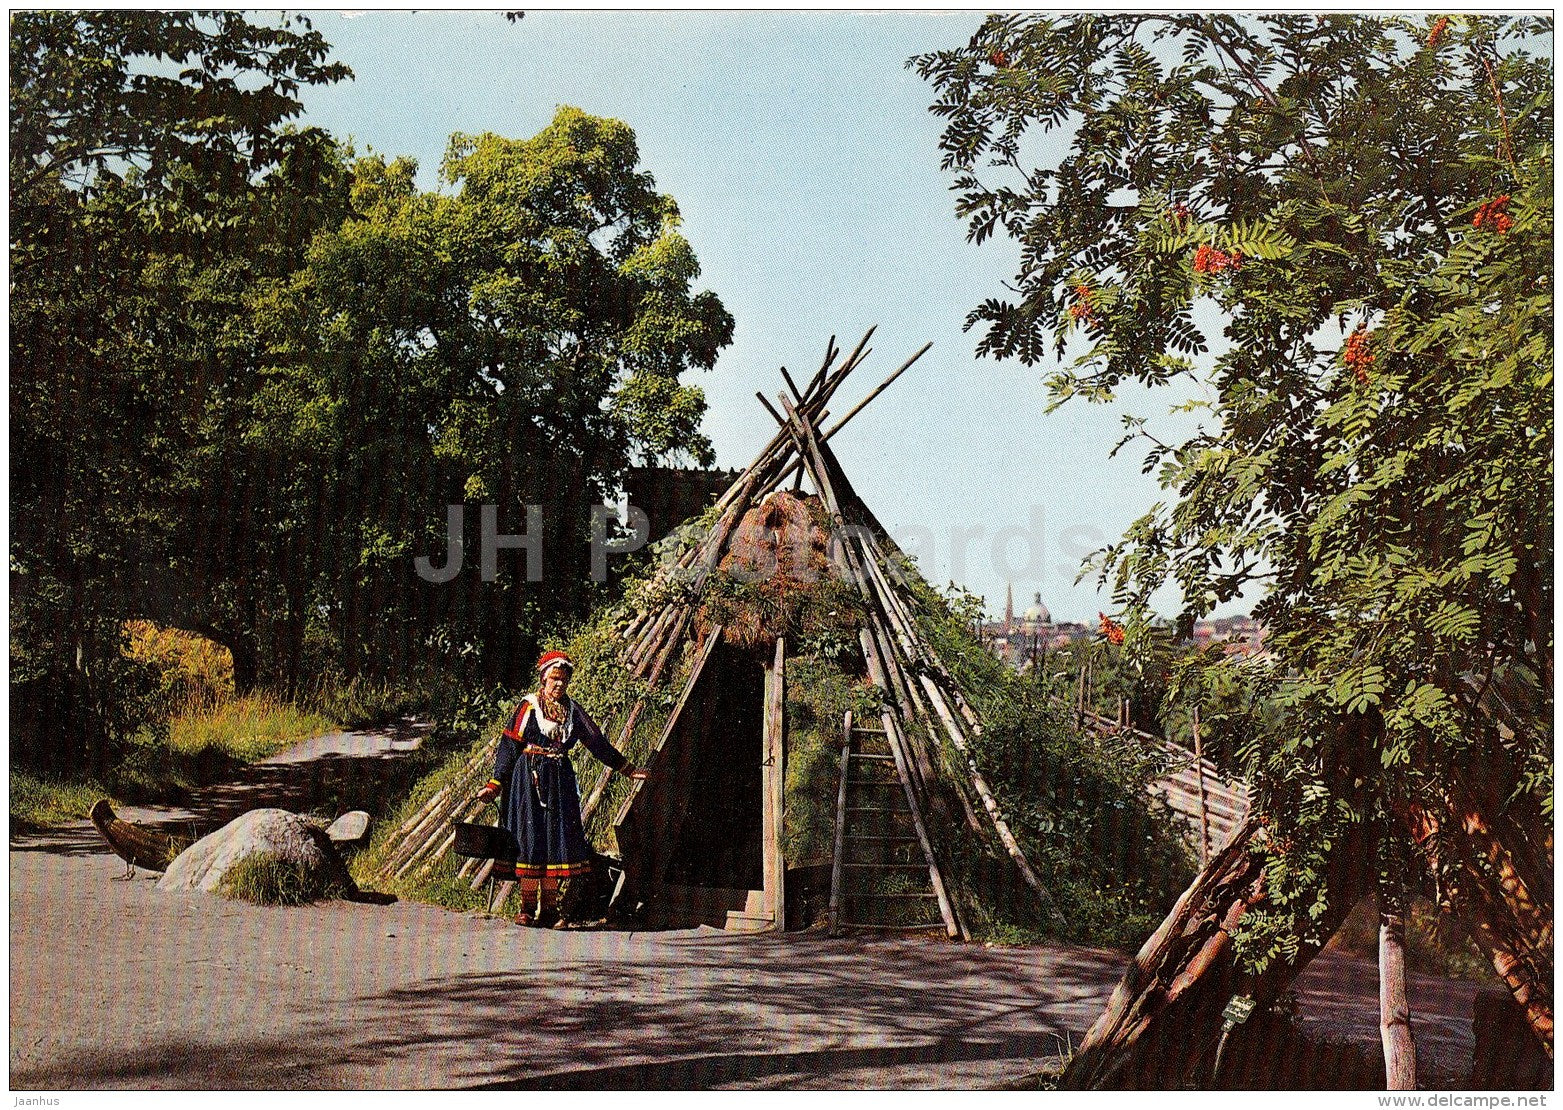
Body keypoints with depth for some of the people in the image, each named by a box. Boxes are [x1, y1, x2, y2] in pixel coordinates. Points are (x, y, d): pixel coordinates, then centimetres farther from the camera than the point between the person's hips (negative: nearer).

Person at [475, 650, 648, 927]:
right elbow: (509, 747, -2)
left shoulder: (573, 710, 11)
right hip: (530, 780, -4)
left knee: (558, 839, 1)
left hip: (560, 781, 4)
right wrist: (495, 784, -7)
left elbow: (597, 742, 18)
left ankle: (549, 909, 6)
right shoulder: (529, 707, -1)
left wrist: (626, 768, 19)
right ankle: (527, 909, 2)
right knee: (530, 839, -5)